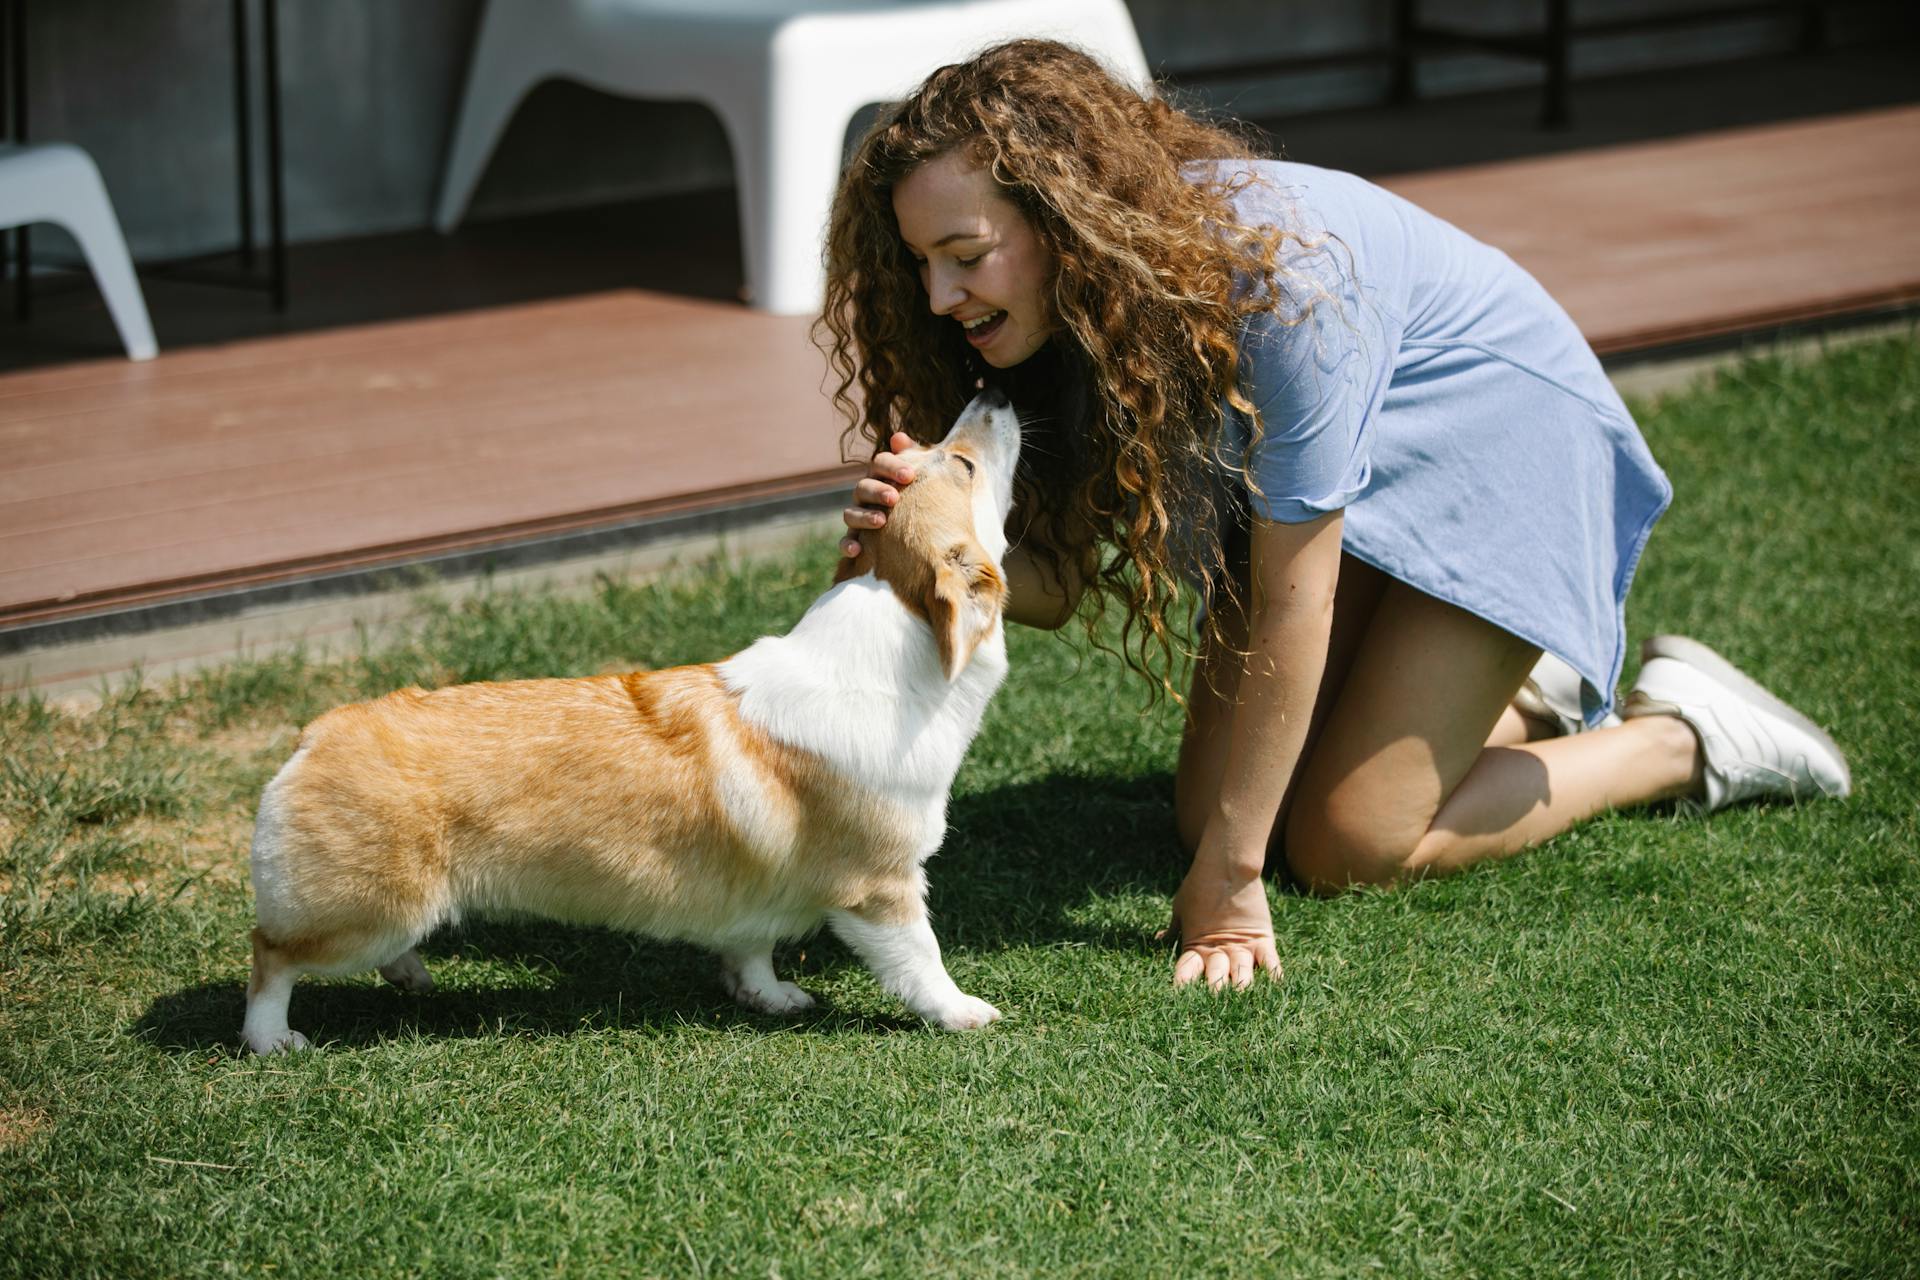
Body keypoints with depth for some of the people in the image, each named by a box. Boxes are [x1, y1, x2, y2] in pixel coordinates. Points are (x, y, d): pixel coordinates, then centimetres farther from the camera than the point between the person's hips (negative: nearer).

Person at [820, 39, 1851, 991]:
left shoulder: (1273, 277, -38)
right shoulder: (1081, 297, -17)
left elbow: (1292, 600, -33)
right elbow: (1056, 583, -16)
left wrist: (1228, 880, -29)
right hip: (1325, 483, 7)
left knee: (1346, 848, -11)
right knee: (1207, 809, 2)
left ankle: (1680, 738, 8)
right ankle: (1525, 700, 21)